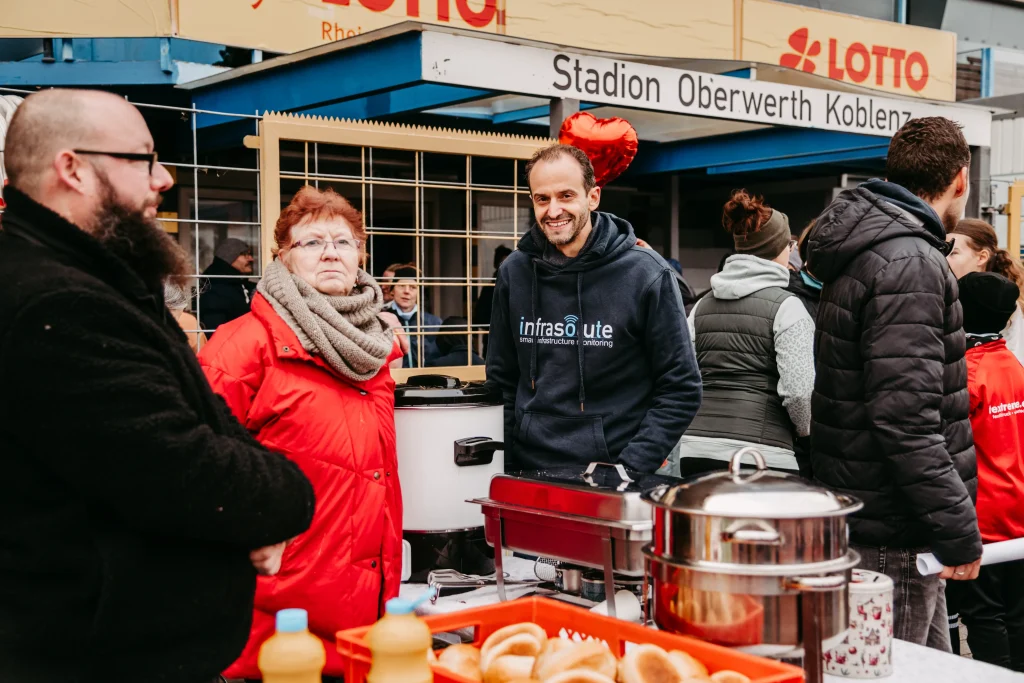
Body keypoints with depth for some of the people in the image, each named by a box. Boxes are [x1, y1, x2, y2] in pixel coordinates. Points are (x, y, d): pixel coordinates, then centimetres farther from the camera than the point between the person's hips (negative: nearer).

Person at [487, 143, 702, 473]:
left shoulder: (645, 274, -10)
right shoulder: (514, 273, 1)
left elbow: (681, 389, -7)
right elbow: (502, 381, 10)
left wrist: (629, 469, -14)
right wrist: (504, 469, 3)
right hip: (529, 474, 3)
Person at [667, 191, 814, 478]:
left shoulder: (702, 305, 13)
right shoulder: (787, 306, -4)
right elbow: (798, 390, -10)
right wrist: (806, 432, 8)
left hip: (695, 450, 6)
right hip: (762, 454, -6)